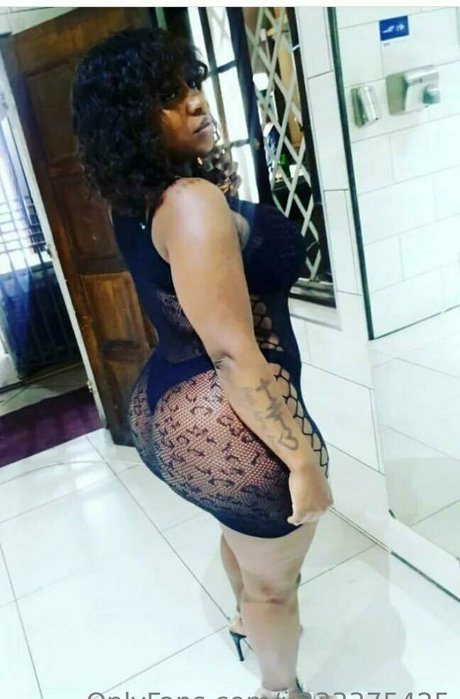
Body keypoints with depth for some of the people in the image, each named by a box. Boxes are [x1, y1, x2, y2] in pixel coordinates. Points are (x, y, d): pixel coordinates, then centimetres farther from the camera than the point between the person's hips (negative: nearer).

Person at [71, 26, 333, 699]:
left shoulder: (135, 198, 4)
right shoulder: (192, 202, -26)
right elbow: (234, 355, -29)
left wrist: (213, 160, 7)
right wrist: (303, 458, -21)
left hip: (167, 406, 10)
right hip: (228, 423, -10)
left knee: (240, 532, 37)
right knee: (275, 580, 18)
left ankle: (248, 618, 66)